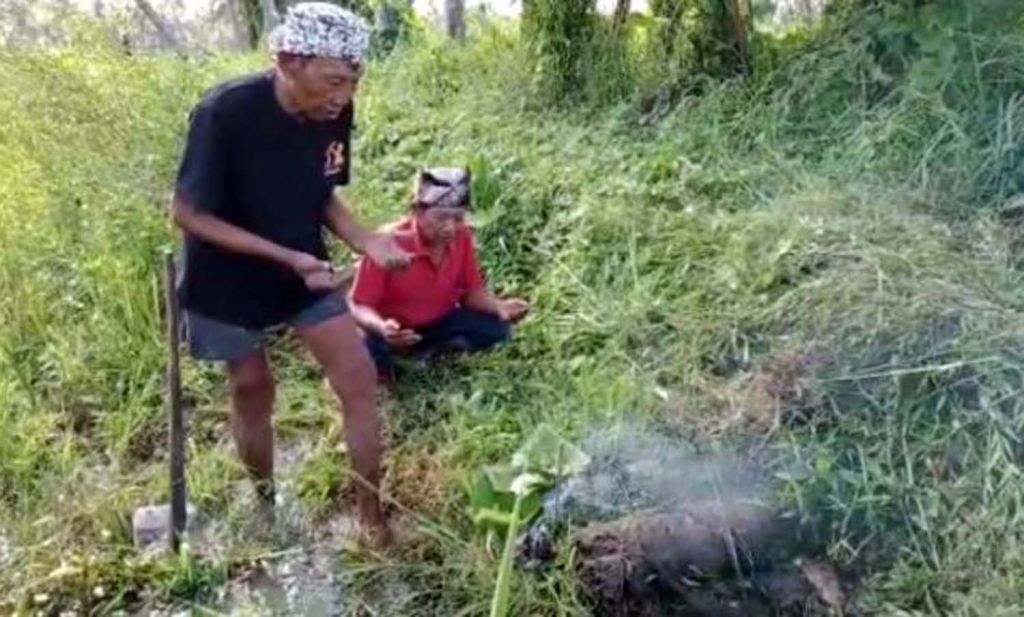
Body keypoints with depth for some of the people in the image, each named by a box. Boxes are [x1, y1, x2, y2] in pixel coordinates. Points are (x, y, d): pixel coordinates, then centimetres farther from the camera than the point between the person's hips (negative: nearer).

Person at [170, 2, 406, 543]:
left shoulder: (334, 114, -12)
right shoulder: (225, 113, -28)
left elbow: (322, 194, 3)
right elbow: (188, 213, -22)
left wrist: (364, 240, -17)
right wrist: (285, 257, -28)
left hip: (306, 271, 5)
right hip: (229, 282, -4)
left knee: (359, 380, -2)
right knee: (252, 391, 11)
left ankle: (372, 518, 13)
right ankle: (266, 510, 36)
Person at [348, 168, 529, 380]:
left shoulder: (461, 237, -15)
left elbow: (471, 291, -3)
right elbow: (358, 305, -26)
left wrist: (499, 306, -25)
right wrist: (381, 327, -48)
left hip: (437, 322, 4)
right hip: (393, 328, -4)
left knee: (496, 328, -16)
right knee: (368, 350, -36)